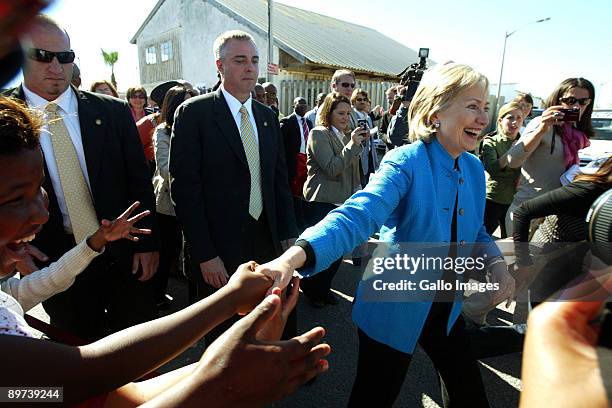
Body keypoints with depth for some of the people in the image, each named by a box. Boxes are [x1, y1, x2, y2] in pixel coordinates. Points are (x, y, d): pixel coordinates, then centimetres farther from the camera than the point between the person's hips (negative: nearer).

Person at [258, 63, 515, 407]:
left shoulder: (474, 168, 0)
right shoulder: (405, 163, -22)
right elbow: (358, 215, -37)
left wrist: (496, 262, -7)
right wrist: (295, 255, -54)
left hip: (446, 309, 7)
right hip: (394, 309, -6)